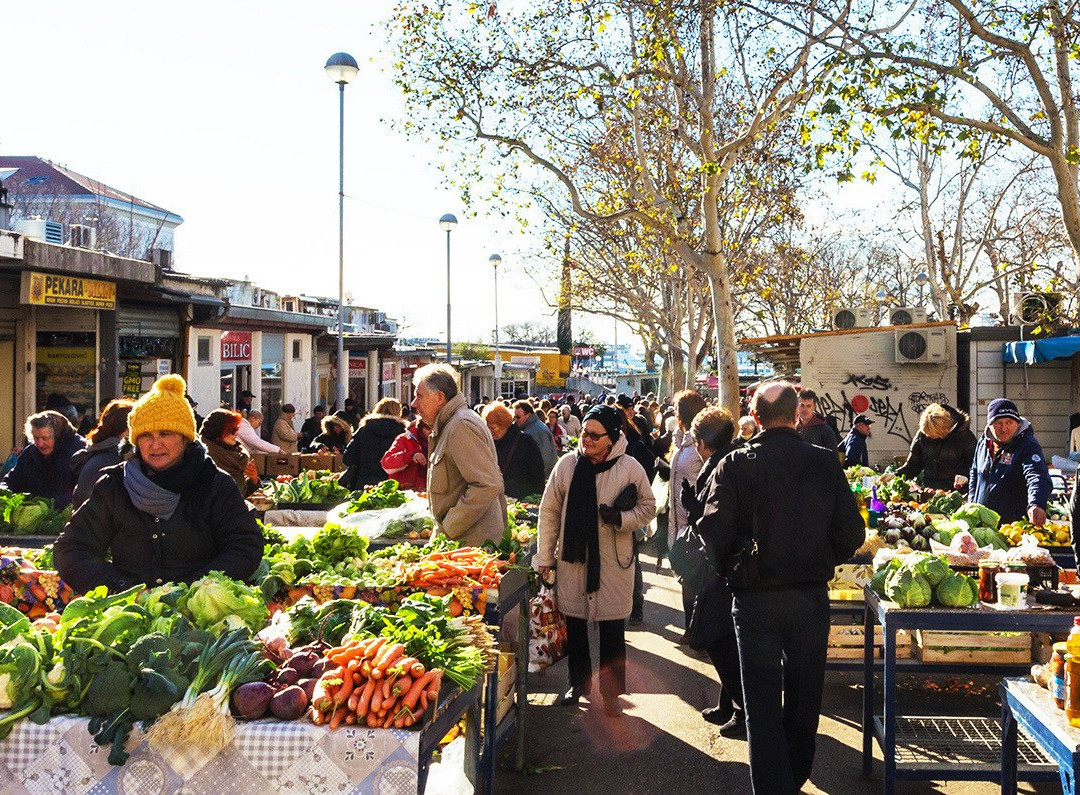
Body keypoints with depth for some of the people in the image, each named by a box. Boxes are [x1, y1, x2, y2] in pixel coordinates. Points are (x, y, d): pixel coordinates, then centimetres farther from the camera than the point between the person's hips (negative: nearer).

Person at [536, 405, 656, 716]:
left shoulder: (629, 468, -8)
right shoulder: (568, 464, -3)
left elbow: (647, 506, 3)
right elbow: (549, 511, 4)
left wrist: (621, 518, -18)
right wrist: (545, 556, 5)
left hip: (613, 561, -2)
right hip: (573, 557, 2)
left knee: (612, 627, 6)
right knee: (574, 623, 14)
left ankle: (611, 691, 22)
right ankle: (579, 682, 33)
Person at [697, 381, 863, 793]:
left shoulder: (734, 464, -10)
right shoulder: (825, 462, -6)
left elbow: (714, 530, -16)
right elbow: (851, 531, -7)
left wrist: (731, 568, 3)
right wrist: (823, 561, 11)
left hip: (754, 598, -2)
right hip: (811, 596, 2)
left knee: (762, 700, 7)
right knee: (804, 695, 19)